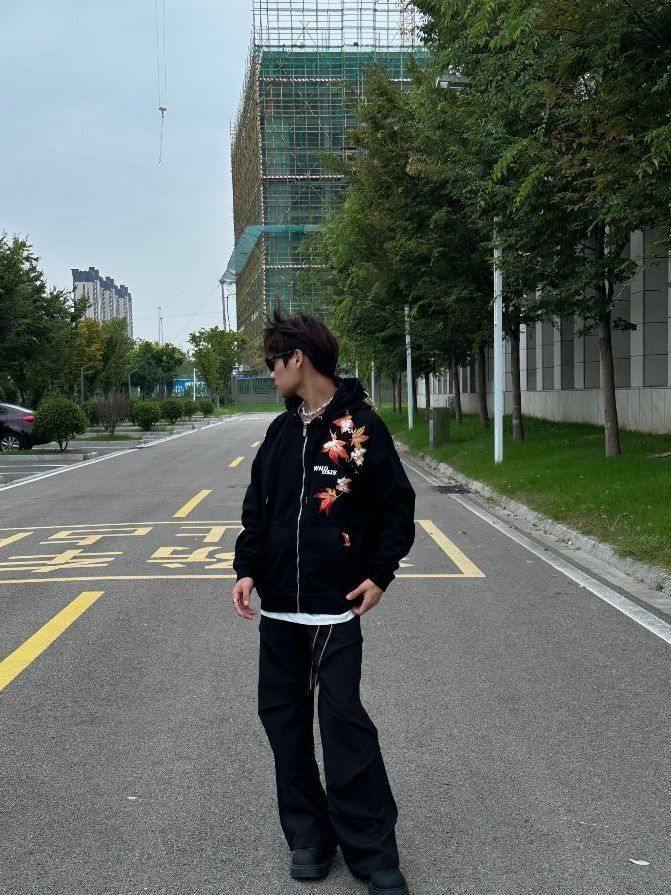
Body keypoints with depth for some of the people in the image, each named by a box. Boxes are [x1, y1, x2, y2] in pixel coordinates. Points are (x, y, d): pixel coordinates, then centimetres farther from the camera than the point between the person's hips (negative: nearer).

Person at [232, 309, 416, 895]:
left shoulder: (360, 425, -7)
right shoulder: (281, 431, 11)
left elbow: (397, 507, -4)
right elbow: (257, 509, 15)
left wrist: (379, 575, -9)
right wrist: (247, 570, 2)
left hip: (336, 606, -6)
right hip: (278, 606, 7)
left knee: (343, 721, -7)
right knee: (282, 714, 10)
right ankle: (309, 836, 24)